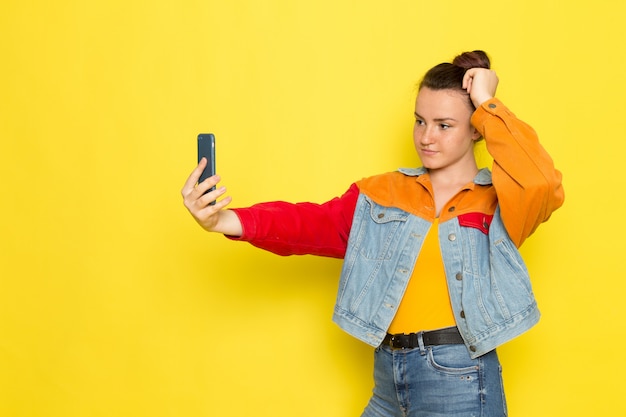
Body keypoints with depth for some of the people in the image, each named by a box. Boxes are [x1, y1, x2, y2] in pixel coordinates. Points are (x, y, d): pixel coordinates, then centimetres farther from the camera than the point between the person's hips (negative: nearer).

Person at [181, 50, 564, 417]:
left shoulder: (498, 201, -1)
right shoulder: (383, 194, 8)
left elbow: (542, 183, -23)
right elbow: (315, 224, -4)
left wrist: (487, 104, -12)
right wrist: (229, 221, -22)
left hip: (460, 381, -4)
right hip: (388, 377, 4)